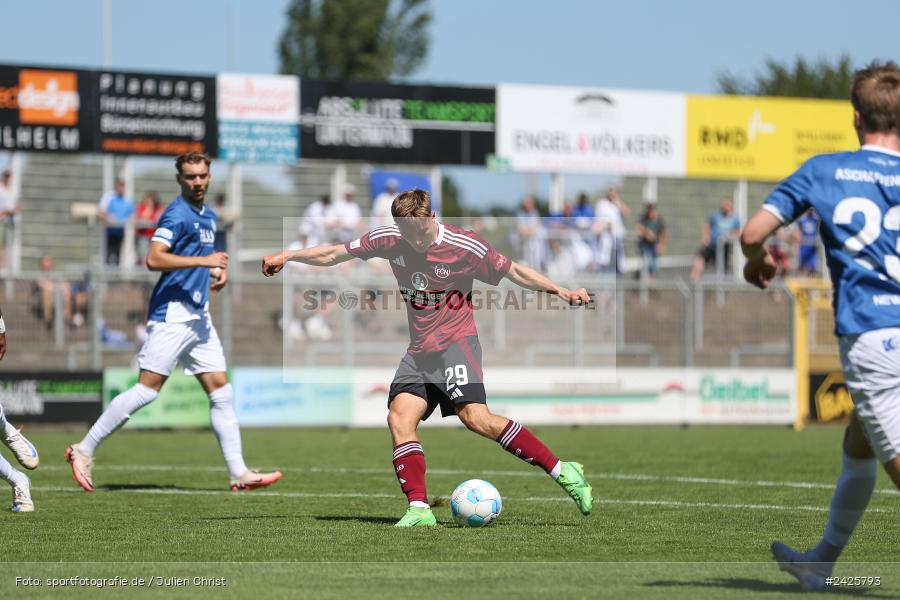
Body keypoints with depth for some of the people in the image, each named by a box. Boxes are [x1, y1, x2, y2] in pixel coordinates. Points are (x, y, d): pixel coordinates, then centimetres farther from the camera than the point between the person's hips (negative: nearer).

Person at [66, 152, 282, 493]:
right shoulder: (177, 214, -11)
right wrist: (203, 261, -25)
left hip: (199, 317, 9)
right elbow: (154, 259, -23)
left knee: (221, 391, 4)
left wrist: (217, 272, 13)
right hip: (172, 314, -9)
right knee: (147, 390, -11)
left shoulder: (208, 216, 17)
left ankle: (238, 473, 4)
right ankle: (84, 451, -2)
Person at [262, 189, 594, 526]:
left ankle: (562, 472, -19)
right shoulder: (388, 240, 1)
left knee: (475, 417, -24)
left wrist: (561, 292, -8)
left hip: (456, 342, -6)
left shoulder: (466, 248, -11)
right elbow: (336, 254, 13)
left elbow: (513, 271, -1)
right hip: (419, 352, 6)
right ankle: (419, 509, -15)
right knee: (399, 418, -14)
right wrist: (288, 256, 13)